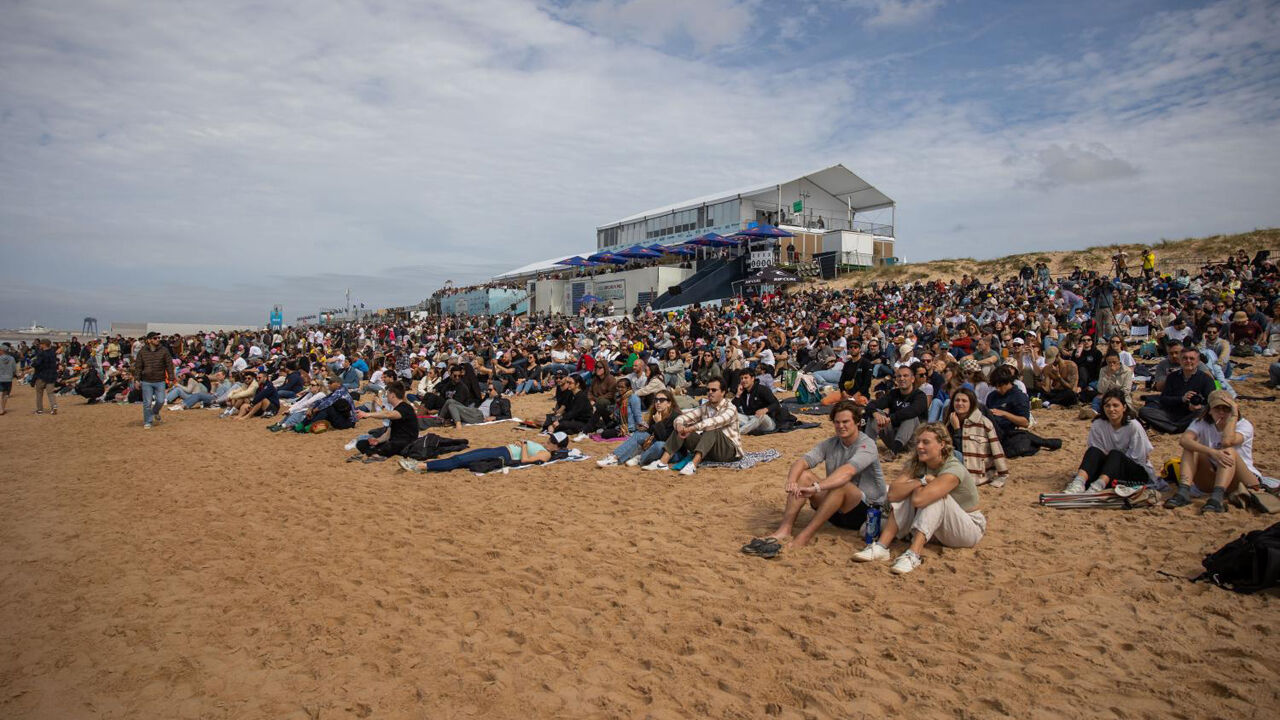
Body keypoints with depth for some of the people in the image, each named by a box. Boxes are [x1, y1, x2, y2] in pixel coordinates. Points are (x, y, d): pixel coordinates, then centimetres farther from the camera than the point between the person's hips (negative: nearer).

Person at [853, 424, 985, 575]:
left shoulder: (954, 469, -26)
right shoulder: (917, 464, -5)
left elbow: (919, 499, -40)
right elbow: (892, 494, -20)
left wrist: (917, 484, -19)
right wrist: (922, 481, -26)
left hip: (970, 528, -6)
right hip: (938, 529, 6)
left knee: (933, 494, -31)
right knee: (908, 493, -17)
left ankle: (913, 554, -40)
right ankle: (881, 547, -25)